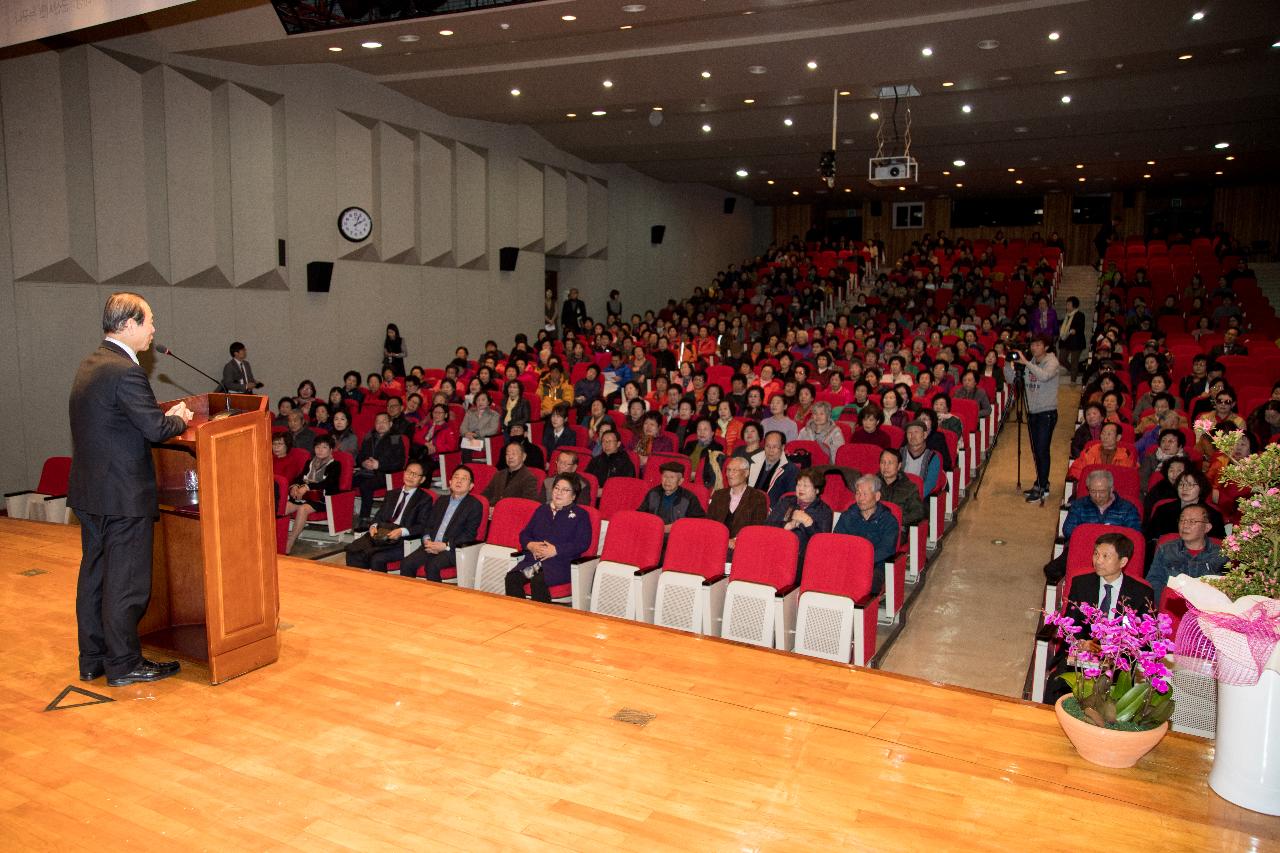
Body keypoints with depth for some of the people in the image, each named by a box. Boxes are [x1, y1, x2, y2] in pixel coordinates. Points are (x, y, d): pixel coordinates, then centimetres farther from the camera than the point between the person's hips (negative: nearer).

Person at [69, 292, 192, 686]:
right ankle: (124, 664, 13)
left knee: (94, 574, 16)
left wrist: (166, 416, 10)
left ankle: (92, 659, 28)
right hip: (124, 494, -10)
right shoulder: (125, 371, -19)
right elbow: (155, 428, -20)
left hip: (91, 491, 10)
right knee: (126, 580, 2)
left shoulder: (90, 364, 11)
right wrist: (179, 419, 0)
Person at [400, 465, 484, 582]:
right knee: (406, 563, -18)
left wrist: (446, 545, -14)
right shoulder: (441, 501, 23)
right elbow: (427, 524, 20)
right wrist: (427, 540, -2)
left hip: (453, 549, -5)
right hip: (431, 546, 5)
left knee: (432, 566, -32)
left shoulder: (475, 505, 4)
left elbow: (470, 534, -5)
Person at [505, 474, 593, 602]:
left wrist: (556, 550, -13)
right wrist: (531, 545, -2)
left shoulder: (580, 514, 9)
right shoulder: (542, 510, 25)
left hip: (561, 564, -4)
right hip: (533, 560, 5)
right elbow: (524, 534, 22)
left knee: (538, 581, -34)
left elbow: (583, 543, -4)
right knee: (512, 578, -24)